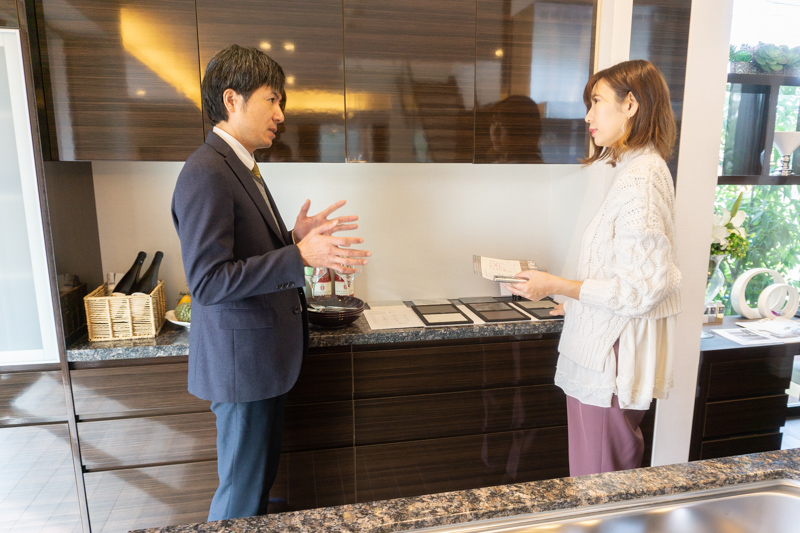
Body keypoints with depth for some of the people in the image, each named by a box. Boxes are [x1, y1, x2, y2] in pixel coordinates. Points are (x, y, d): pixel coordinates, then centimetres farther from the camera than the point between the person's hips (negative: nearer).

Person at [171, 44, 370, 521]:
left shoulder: (241, 167, 13)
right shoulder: (206, 174, -20)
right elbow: (207, 281, -25)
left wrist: (295, 238, 2)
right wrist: (300, 257, -28)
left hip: (267, 356, 10)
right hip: (242, 361, -10)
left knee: (261, 479, 24)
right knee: (242, 495, 9)